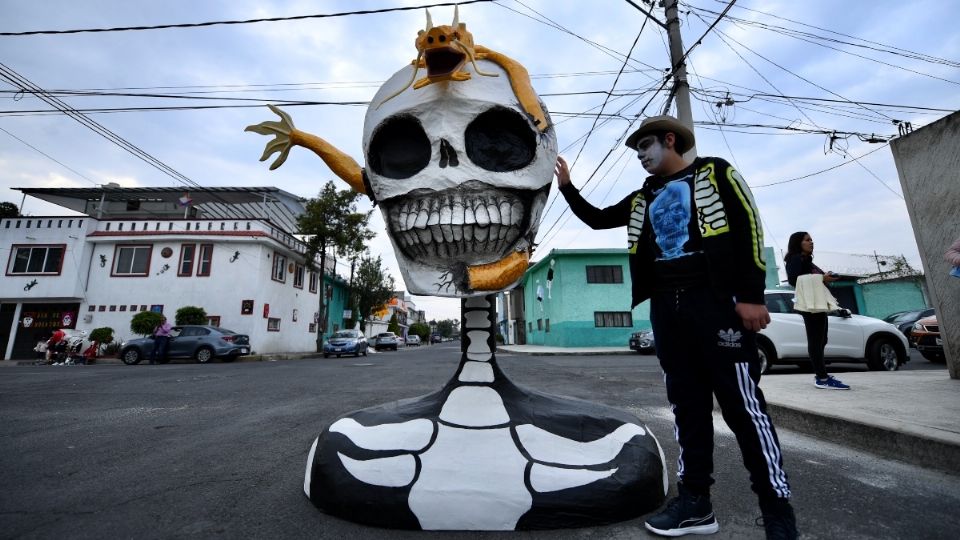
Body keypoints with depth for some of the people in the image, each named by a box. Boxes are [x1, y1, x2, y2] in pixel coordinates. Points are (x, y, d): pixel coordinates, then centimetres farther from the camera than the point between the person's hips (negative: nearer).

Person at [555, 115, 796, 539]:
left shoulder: (713, 173, 5)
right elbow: (597, 219, 25)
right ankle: (695, 500, 16)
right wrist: (567, 186, 14)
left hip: (717, 300, -5)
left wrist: (751, 295, -12)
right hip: (666, 307, 6)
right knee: (687, 404, 7)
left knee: (742, 403, -4)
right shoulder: (643, 199, 21)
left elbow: (748, 227, -3)